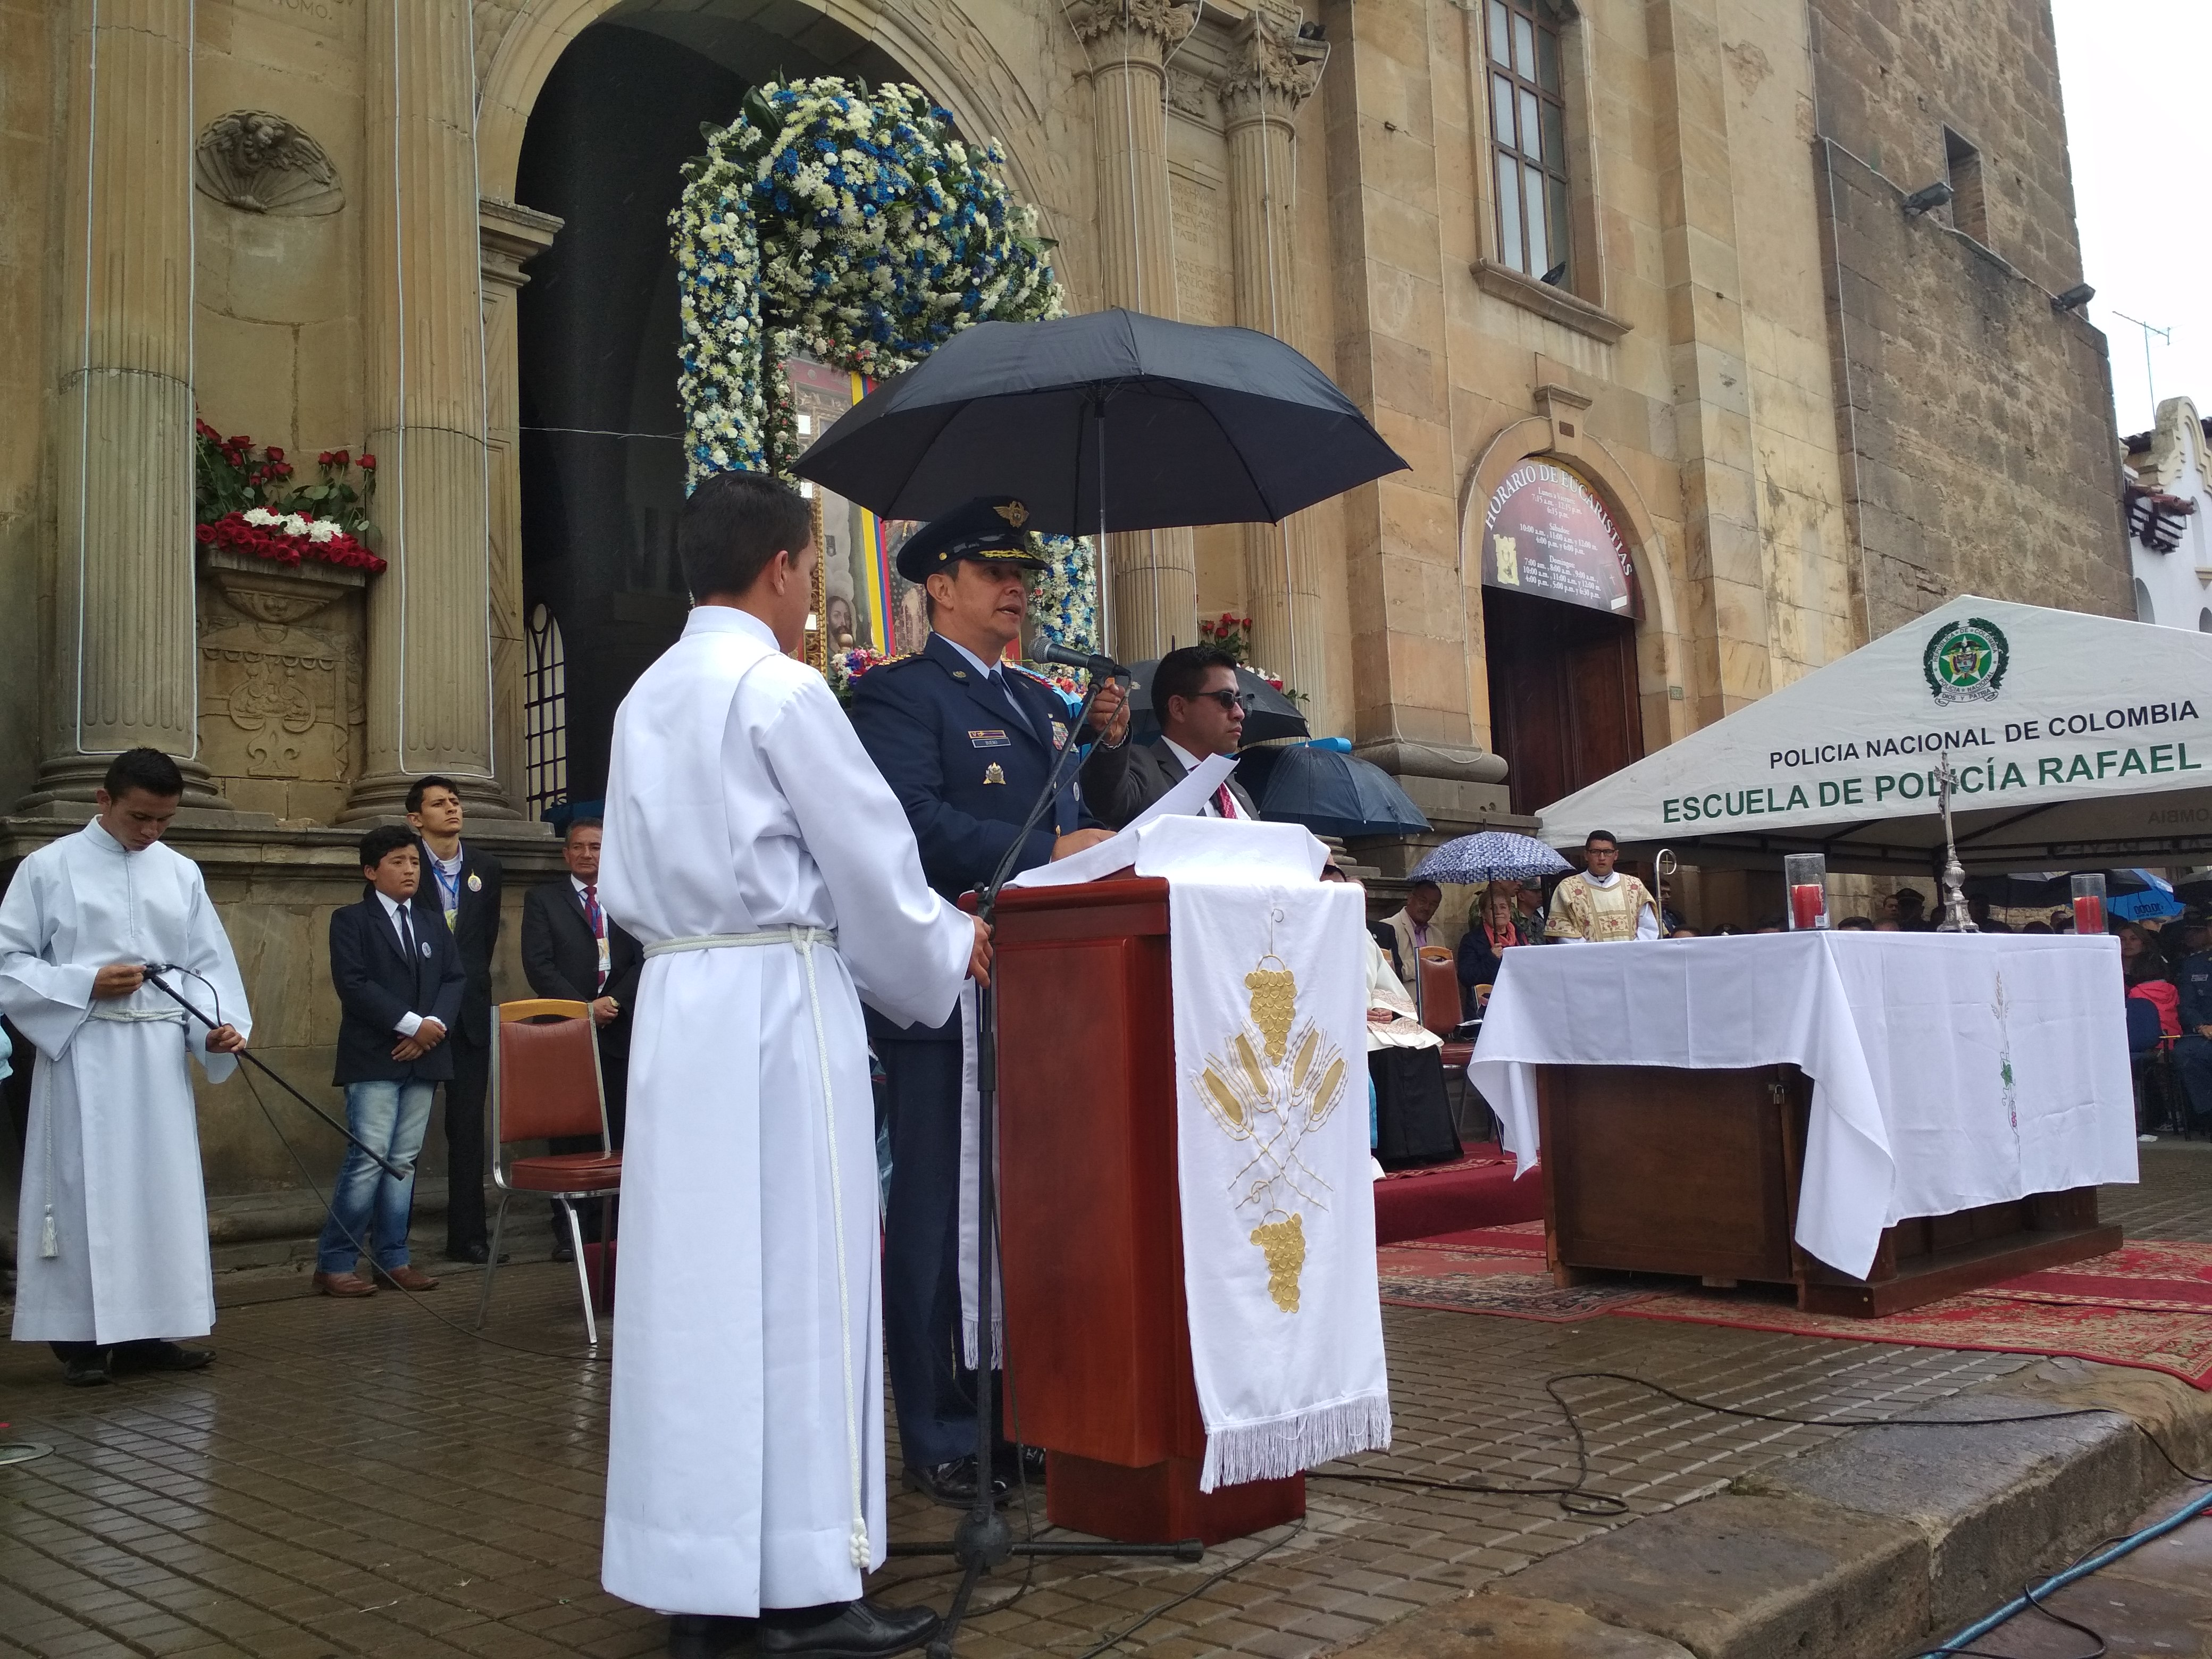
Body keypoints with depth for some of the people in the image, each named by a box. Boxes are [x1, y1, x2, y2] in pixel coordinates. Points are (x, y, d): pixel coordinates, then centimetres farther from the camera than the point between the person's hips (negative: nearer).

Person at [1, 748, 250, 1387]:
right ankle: (82, 1337, 7)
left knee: (162, 1189, 5)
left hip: (160, 1054, 4)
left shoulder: (182, 873, 10)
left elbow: (207, 965, 9)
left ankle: (144, 1331, 14)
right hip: (83, 1053, -4)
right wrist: (85, 985, -14)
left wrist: (217, 1026, -8)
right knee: (85, 1190, -1)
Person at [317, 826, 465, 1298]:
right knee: (369, 1159, -10)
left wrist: (436, 1023, -8)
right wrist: (411, 1024, -15)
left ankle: (392, 1259, 11)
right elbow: (353, 984, -10)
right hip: (374, 1060, -5)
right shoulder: (351, 920, 1)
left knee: (405, 1161, 6)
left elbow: (455, 978, 11)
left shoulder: (433, 926, 18)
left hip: (424, 1059, 5)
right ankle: (334, 1263, -2)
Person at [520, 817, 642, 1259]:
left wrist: (614, 1001, -10)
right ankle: (570, 1230, 3)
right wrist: (584, 1008, -11)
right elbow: (538, 965, -1)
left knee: (618, 1131, -1)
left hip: (620, 1029, 1)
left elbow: (643, 960, 6)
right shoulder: (543, 899, 9)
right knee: (570, 1131, -1)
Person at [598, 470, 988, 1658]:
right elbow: (868, 856, -7)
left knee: (696, 1279, 9)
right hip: (780, 998, -7)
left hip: (674, 1001, 8)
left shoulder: (646, 698, 15)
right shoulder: (781, 689, -9)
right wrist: (950, 950, 8)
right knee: (798, 1279, -2)